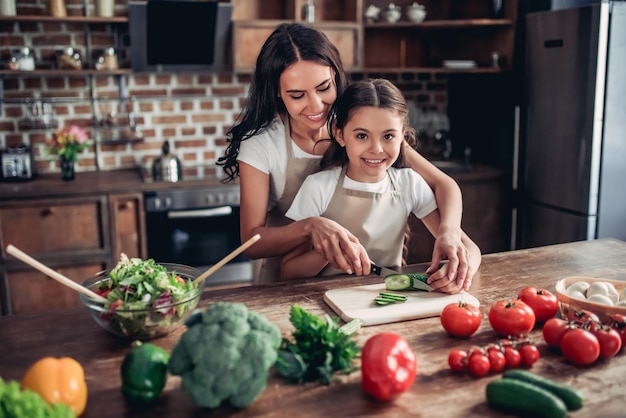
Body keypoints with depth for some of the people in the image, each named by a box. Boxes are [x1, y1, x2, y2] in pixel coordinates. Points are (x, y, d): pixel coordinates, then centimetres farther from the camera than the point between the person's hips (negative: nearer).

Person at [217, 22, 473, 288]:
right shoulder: (259, 144, -11)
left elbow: (443, 184, -8)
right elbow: (251, 242, -16)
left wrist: (448, 231, -28)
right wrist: (310, 226, -35)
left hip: (361, 277, 1)